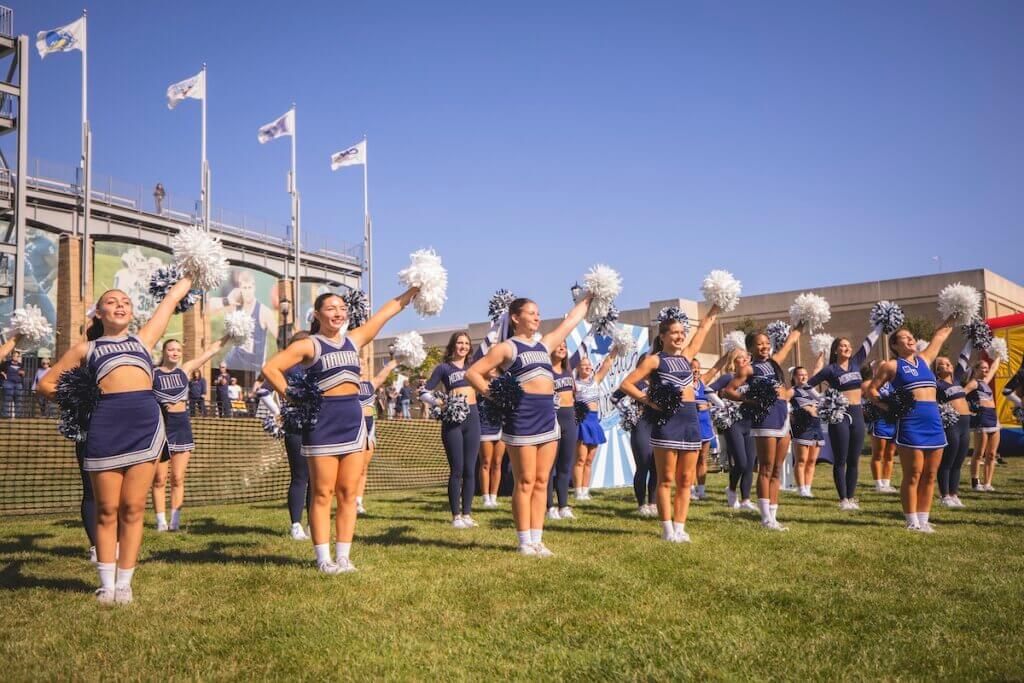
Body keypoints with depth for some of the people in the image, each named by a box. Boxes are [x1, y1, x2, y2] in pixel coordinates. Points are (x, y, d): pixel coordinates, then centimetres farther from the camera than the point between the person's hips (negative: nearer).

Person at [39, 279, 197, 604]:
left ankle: (124, 583, 10)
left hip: (146, 419, 1)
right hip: (105, 422, -1)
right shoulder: (85, 349, 19)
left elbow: (172, 296, 31)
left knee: (132, 508, 1)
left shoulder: (143, 339, 21)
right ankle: (106, 584, 12)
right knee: (107, 510, 3)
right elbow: (47, 383, 24)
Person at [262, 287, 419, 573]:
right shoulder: (308, 345, -3)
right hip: (323, 421, -5)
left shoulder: (354, 339, 12)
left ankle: (343, 557, 13)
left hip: (354, 418, 5)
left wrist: (414, 288, 15)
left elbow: (388, 310, 15)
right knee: (323, 494, 0)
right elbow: (270, 368, -10)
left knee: (348, 494, 6)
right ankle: (324, 559, 7)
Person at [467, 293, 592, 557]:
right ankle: (525, 542, 4)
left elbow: (571, 320, 28)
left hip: (548, 417, 6)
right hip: (521, 417, -6)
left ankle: (537, 539, 13)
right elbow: (472, 372, -4)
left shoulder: (544, 344, 18)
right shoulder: (506, 347, 0)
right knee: (525, 482, -3)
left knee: (541, 482, 7)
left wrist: (587, 297, 32)